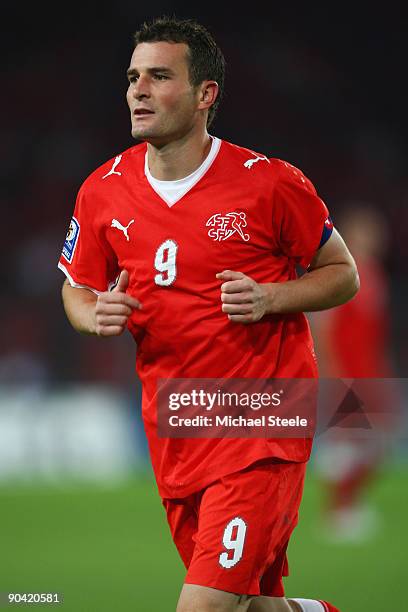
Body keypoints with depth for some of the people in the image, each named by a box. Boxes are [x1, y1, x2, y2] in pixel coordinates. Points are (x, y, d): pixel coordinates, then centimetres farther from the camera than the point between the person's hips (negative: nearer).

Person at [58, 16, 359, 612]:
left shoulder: (271, 184, -9)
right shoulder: (103, 190, 2)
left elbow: (343, 273, 2)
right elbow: (77, 288, 15)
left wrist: (271, 299, -16)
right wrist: (95, 314, -8)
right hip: (172, 430, 5)